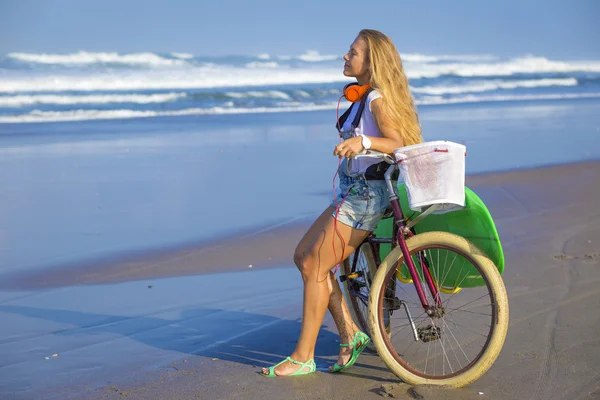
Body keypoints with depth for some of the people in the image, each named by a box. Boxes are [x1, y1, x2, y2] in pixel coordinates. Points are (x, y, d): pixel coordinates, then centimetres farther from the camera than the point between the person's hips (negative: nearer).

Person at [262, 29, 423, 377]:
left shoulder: (378, 99, -15)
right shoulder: (364, 97, 13)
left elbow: (398, 143, -25)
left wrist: (363, 141, -40)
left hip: (366, 195, -10)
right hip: (354, 192, 10)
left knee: (314, 267, -8)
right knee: (304, 255, 10)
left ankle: (304, 357, 3)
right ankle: (350, 334, 12)